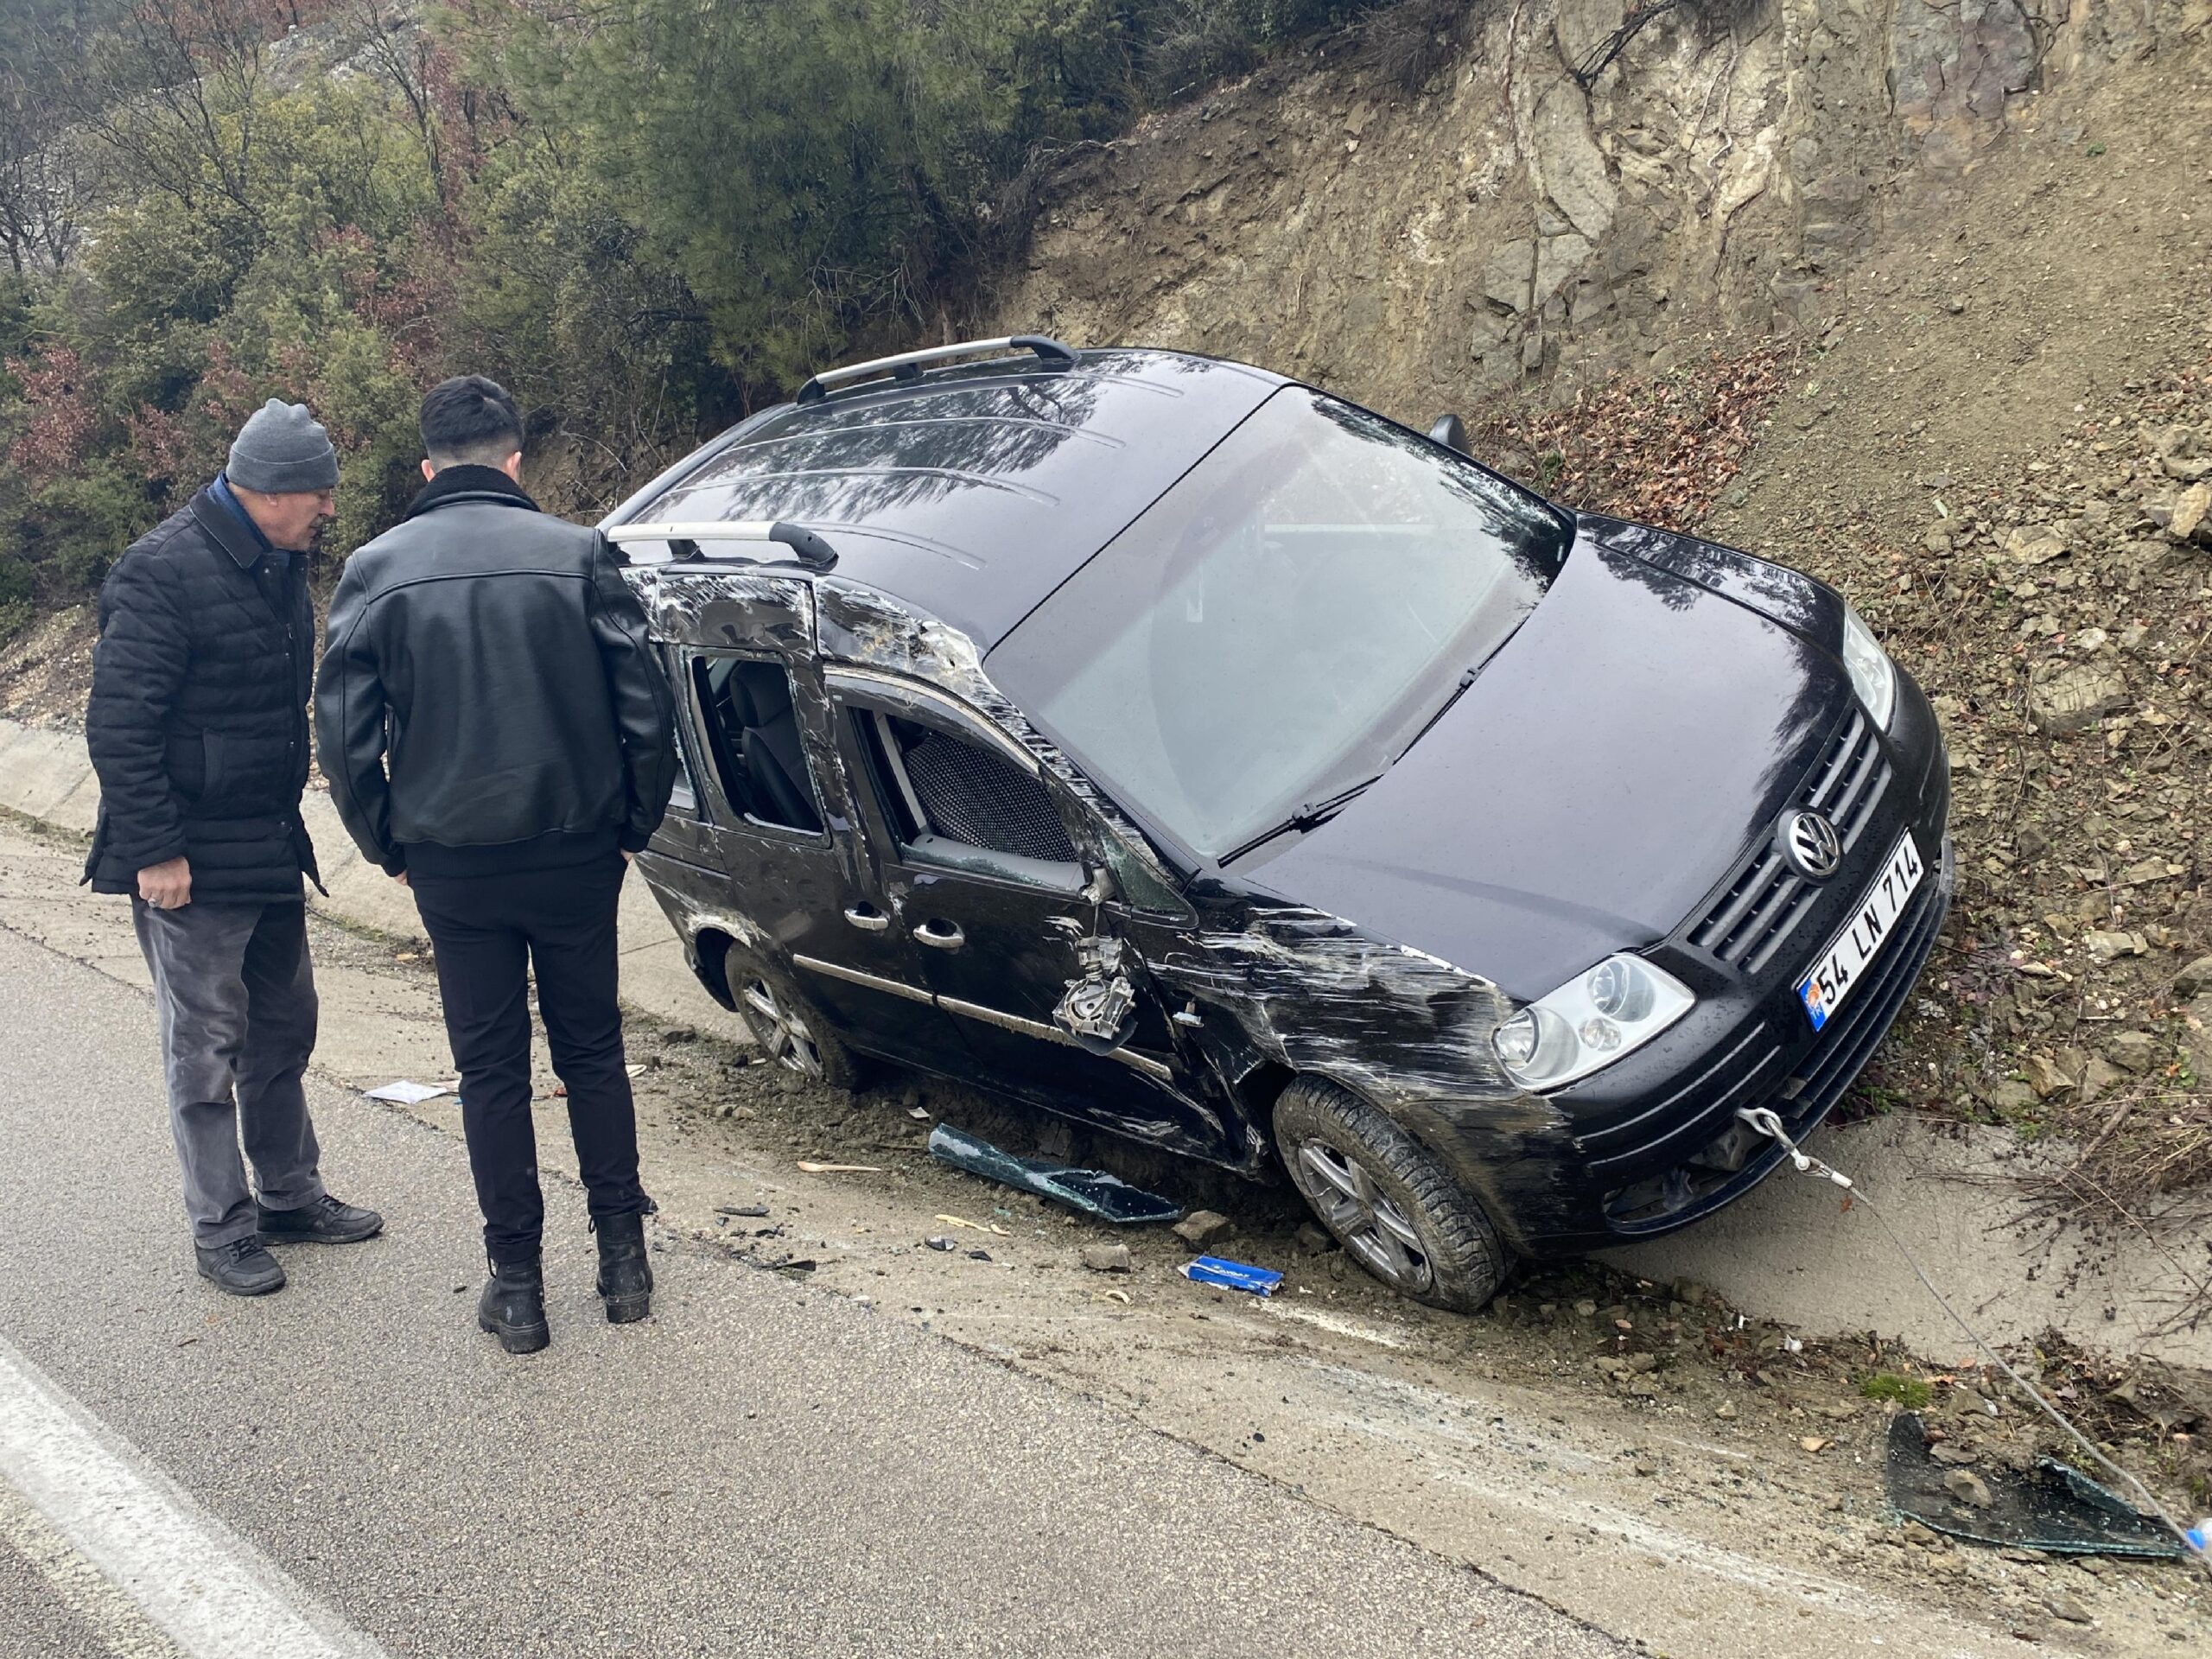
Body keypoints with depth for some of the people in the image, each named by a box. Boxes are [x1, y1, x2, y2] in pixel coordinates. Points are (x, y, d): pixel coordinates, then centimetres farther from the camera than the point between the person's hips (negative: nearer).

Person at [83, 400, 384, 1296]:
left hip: (271, 845, 8)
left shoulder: (279, 563, 9)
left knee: (282, 1029, 16)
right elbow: (118, 724, -20)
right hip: (191, 863, -8)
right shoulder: (163, 573, -19)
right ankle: (222, 1229, 15)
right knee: (207, 1048, 3)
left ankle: (290, 1194, 31)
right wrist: (154, 850, -21)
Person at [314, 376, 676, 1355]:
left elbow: (344, 733, -3)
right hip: (575, 855, 0)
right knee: (592, 1052, 15)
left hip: (453, 867, 0)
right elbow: (645, 711, -7)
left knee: (490, 1070, 11)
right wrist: (634, 826, 6)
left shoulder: (378, 570, -2)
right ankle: (623, 1258, 22)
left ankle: (516, 1288, 17)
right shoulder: (577, 553, -5)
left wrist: (388, 848, 10)